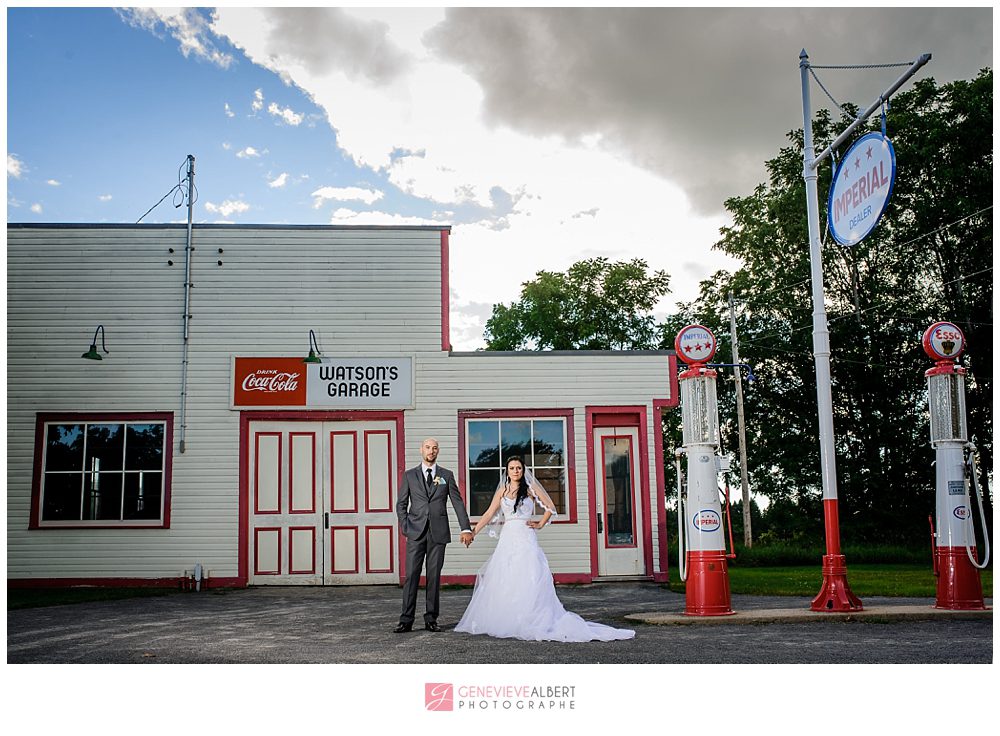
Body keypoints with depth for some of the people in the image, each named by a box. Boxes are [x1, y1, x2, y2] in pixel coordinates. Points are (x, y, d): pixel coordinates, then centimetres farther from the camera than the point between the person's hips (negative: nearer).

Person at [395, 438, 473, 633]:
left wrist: (466, 528, -2)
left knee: (434, 577, 3)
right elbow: (401, 505, 9)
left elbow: (458, 503, 7)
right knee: (411, 576, -4)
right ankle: (406, 620, -1)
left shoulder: (447, 475, 9)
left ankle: (431, 619, 10)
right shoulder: (409, 475, 9)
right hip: (416, 534, 0)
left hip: (438, 534, 1)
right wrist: (405, 529, -1)